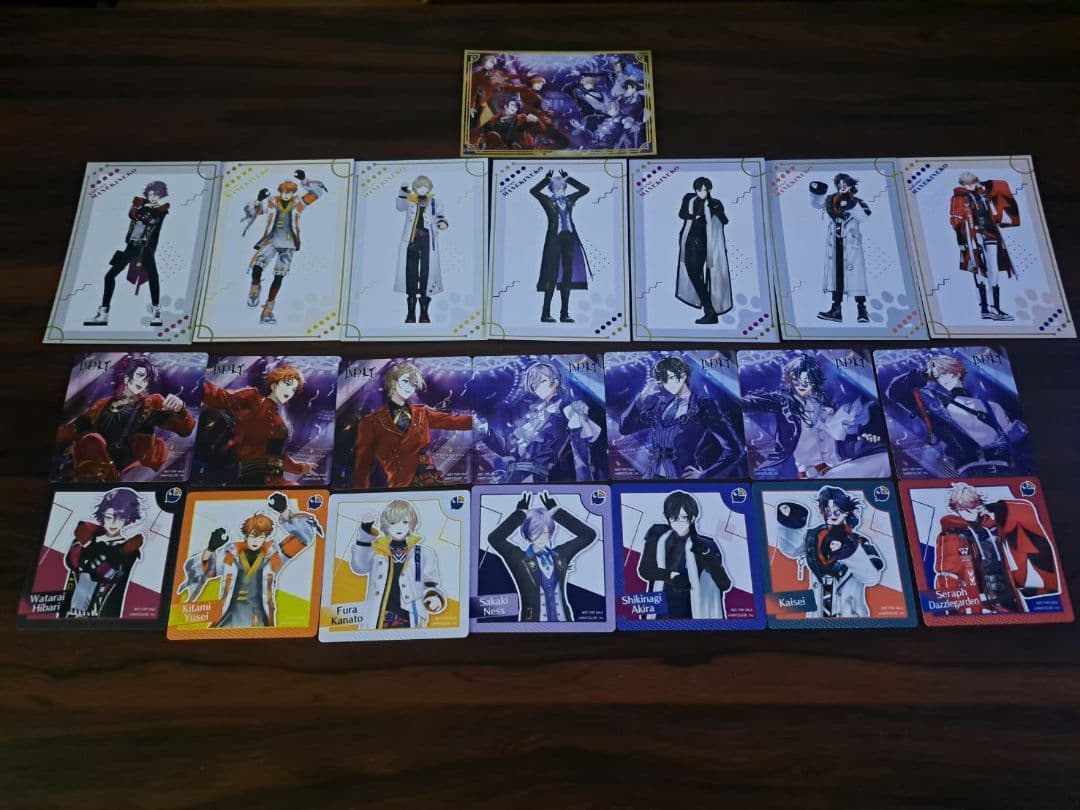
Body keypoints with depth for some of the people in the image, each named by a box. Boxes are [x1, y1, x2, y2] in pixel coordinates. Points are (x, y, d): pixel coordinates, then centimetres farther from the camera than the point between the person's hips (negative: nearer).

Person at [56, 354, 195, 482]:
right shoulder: (102, 405, 20)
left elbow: (186, 429, 5)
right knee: (92, 439, -26)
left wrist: (180, 409, -15)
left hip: (132, 471, -1)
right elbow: (63, 435, 20)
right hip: (99, 470, 1)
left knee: (160, 445, -27)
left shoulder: (152, 404, 16)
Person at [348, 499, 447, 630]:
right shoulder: (376, 550, 8)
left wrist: (434, 598, -12)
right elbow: (358, 567, -10)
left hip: (409, 621, 0)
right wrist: (365, 533, -19)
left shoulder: (423, 554, 8)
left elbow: (431, 585, 11)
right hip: (376, 622, 1)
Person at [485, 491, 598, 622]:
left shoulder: (560, 555, 10)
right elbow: (494, 538, -13)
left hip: (562, 619, 4)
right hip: (533, 620, -3)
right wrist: (520, 513, -7)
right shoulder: (519, 558, 1)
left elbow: (589, 534, 8)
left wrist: (556, 511, 6)